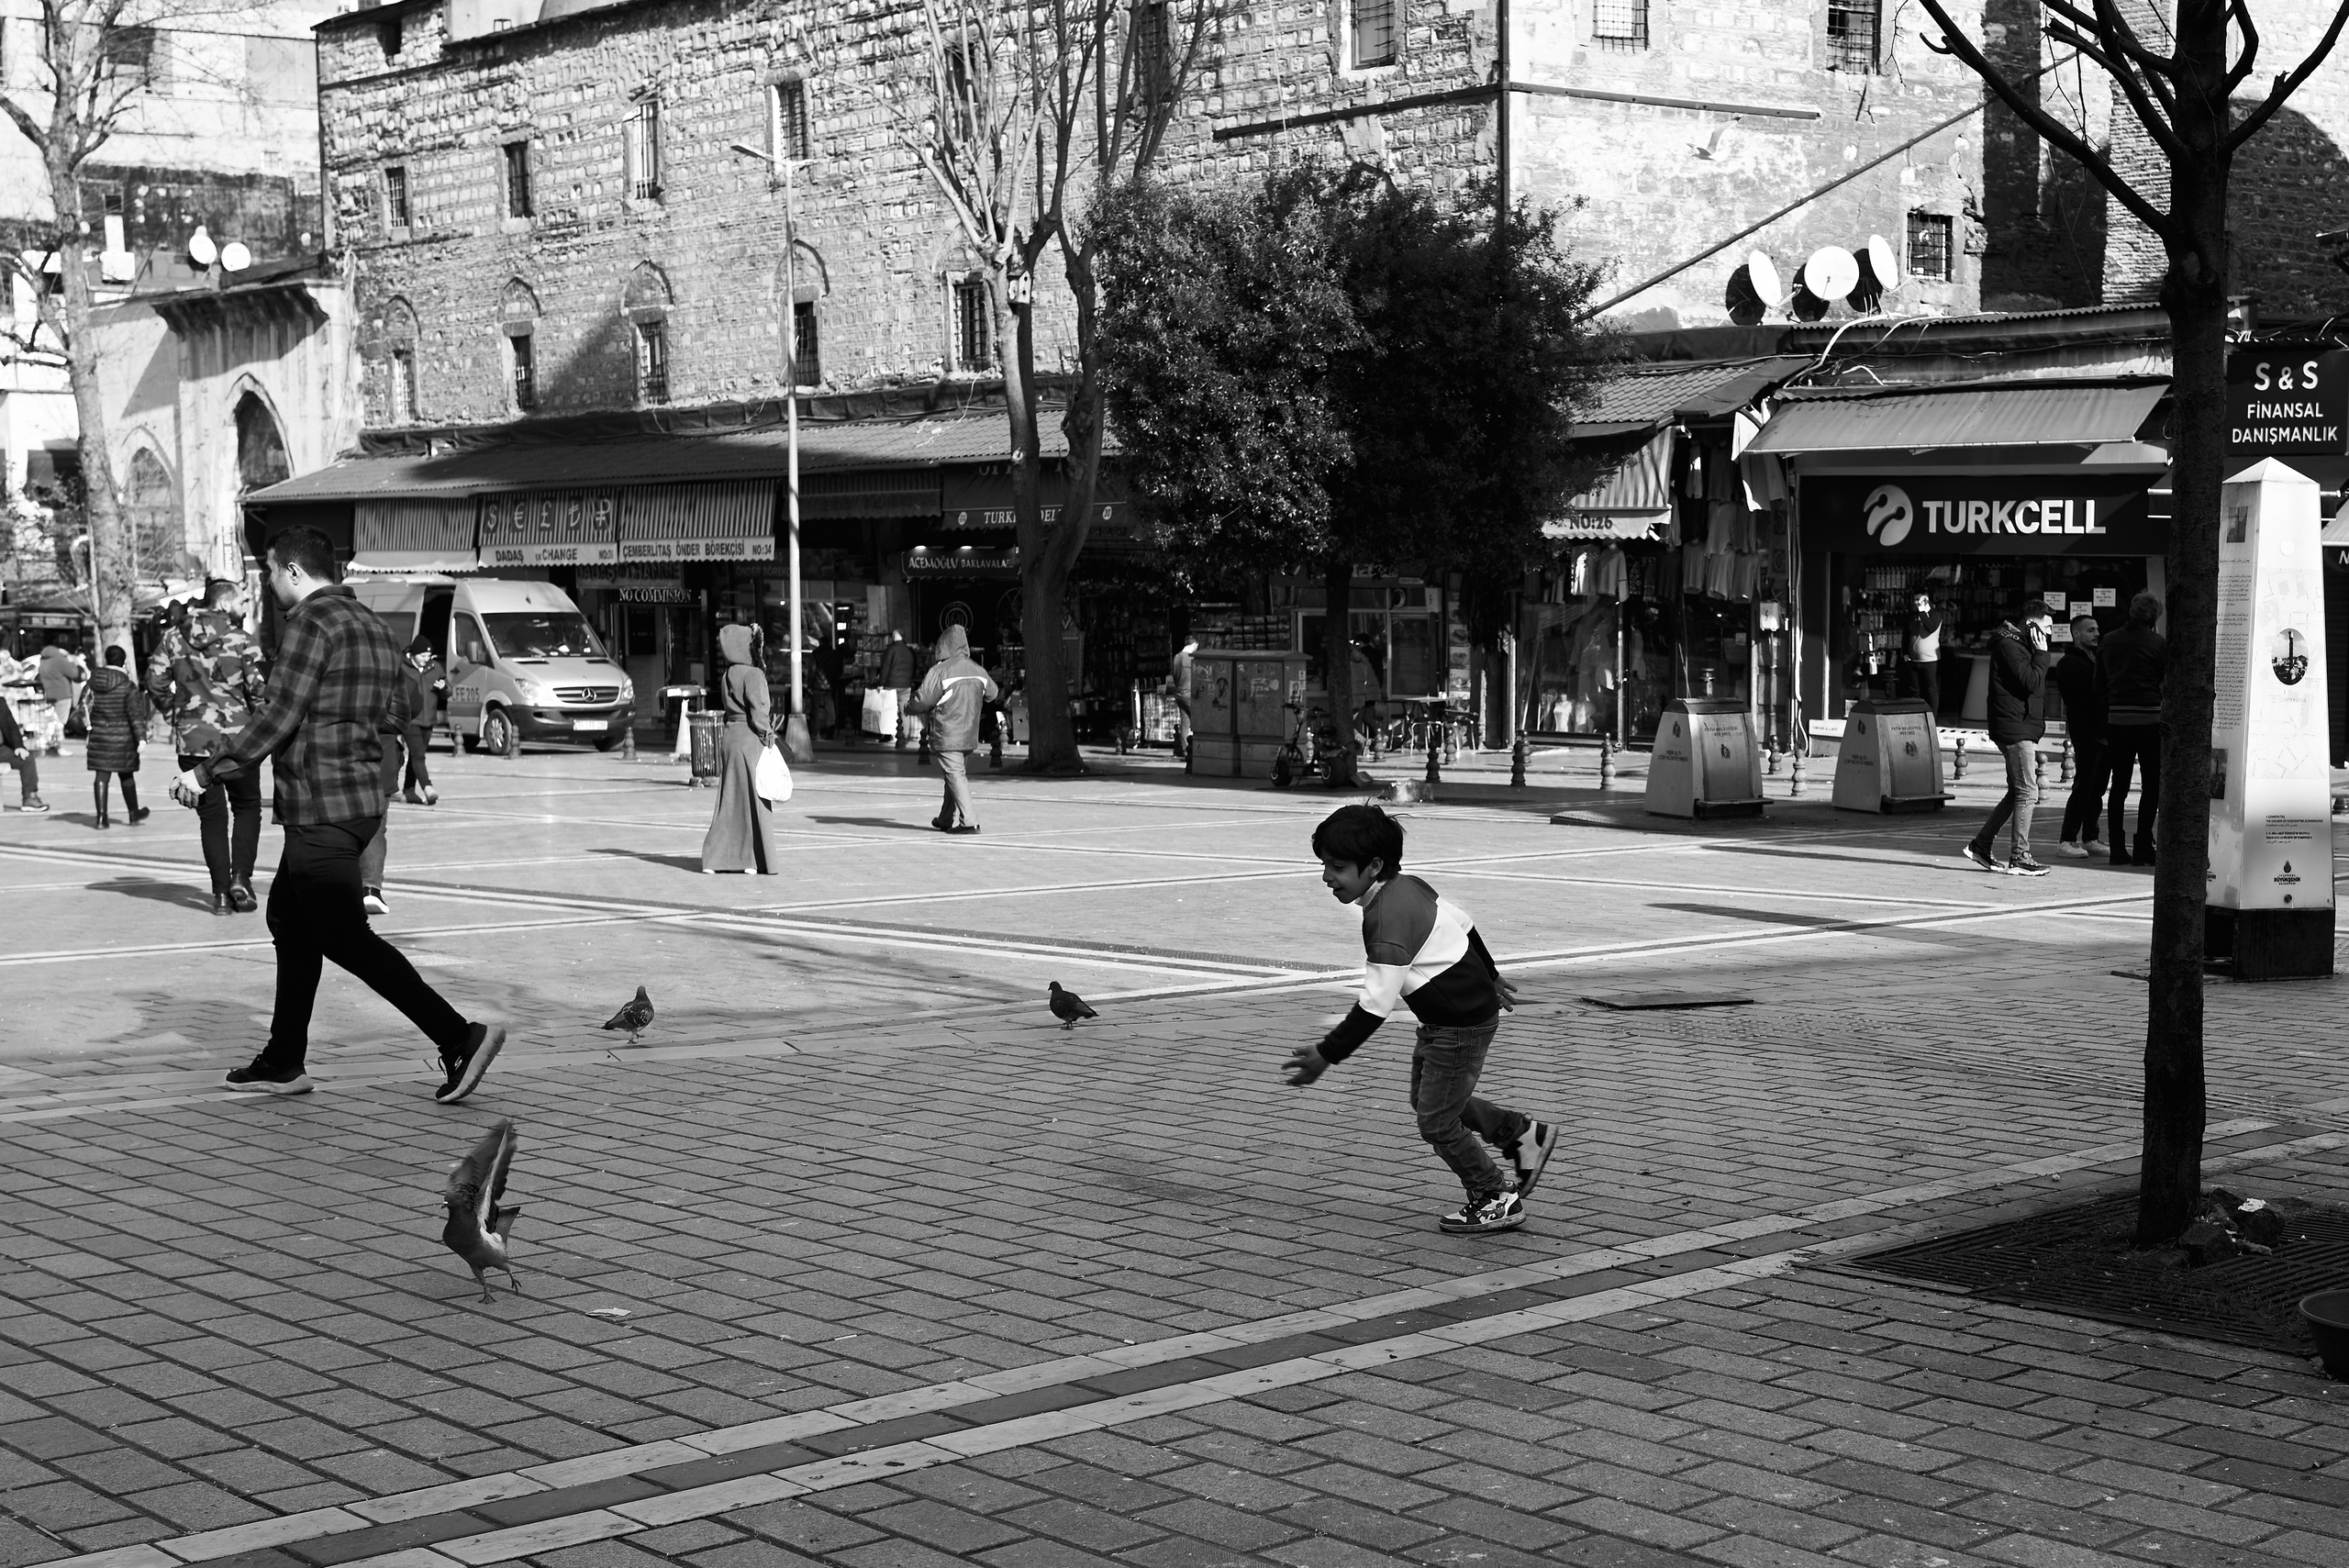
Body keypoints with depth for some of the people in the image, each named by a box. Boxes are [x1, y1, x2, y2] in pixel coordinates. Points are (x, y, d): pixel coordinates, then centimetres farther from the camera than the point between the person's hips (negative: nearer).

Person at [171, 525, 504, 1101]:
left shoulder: (308, 622, -14)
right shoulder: (372, 626, 13)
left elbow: (276, 721, -17)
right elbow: (395, 714, 16)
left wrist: (205, 773, -10)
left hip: (320, 807, -10)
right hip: (364, 799, 10)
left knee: (346, 938, -6)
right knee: (290, 921, 18)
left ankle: (460, 1036, -12)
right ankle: (284, 1063, 23)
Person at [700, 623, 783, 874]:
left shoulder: (727, 676, 12)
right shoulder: (752, 675, -12)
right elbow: (757, 711, -17)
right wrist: (767, 737, -9)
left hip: (729, 735, 8)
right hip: (750, 737, -8)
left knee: (730, 799, 11)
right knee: (755, 800, -2)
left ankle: (716, 858, 10)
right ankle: (761, 860, 1)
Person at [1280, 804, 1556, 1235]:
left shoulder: (1388, 919, -28)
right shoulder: (1407, 887, 1)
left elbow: (1375, 1006, -29)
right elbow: (1460, 921, 16)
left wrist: (1326, 1055, -24)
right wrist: (1487, 975, 32)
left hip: (1462, 1026, -10)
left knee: (1436, 1122, 2)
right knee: (1427, 1100, 22)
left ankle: (1496, 1200, 18)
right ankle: (1523, 1135, 34)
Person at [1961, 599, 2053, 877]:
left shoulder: (2018, 642, 18)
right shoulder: (2008, 644, -14)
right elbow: (2031, 682, -21)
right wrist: (2041, 653, -13)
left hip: (2023, 728, 11)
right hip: (2016, 729, -11)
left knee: (2018, 792, 15)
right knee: (2027, 793, -8)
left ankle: (1981, 845, 19)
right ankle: (2020, 858, -4)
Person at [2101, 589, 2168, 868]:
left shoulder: (2109, 642, 7)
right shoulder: (2159, 643, -6)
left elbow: (2099, 685, 9)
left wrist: (2103, 726, 12)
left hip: (2117, 720, 4)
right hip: (2150, 719, -4)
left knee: (2119, 785, 8)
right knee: (2152, 783, 4)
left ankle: (2117, 848, 6)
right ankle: (2142, 847, -1)